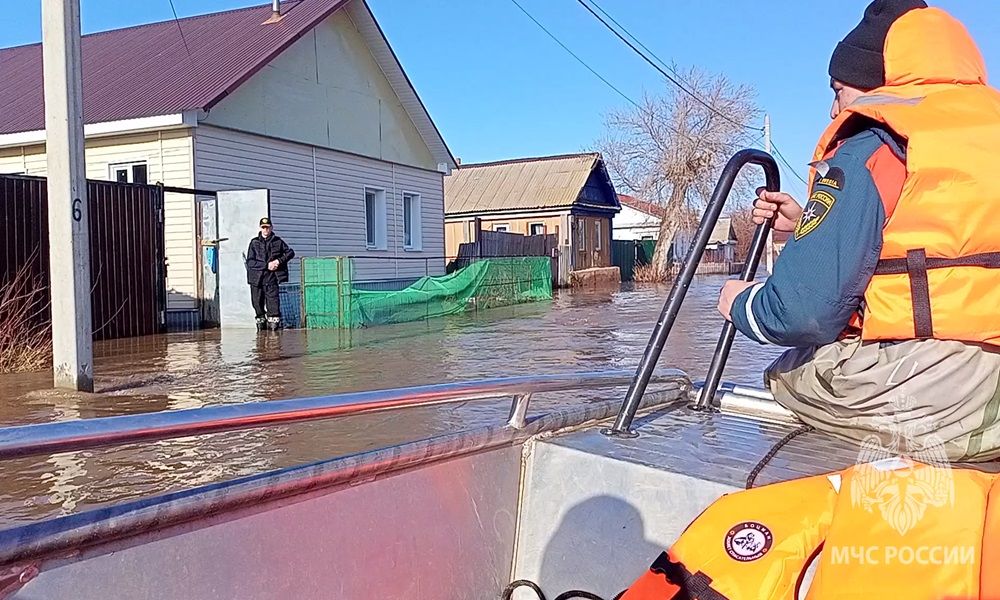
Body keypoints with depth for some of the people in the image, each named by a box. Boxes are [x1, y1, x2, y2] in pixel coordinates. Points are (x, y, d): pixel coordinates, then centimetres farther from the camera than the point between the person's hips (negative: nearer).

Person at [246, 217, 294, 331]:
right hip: (256, 278, 1)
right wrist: (266, 265, -14)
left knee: (273, 300, -10)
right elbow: (250, 262, -4)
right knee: (257, 302, 9)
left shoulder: (277, 241, 6)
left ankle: (274, 322, -6)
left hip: (271, 278, -1)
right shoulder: (254, 242, 3)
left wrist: (279, 260, -7)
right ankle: (261, 322, 26)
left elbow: (290, 252, 9)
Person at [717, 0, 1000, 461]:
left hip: (915, 394, -7)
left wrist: (740, 305, 4)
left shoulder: (867, 153, -9)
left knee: (787, 372, 15)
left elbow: (805, 311, -18)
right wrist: (808, 225, 23)